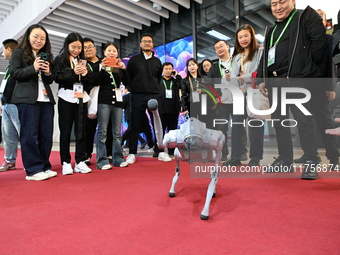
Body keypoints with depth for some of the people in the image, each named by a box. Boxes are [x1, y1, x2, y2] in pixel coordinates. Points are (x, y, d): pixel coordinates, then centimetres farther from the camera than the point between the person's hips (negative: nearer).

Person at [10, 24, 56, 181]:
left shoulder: (46, 56, 24)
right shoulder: (18, 53, 9)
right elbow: (14, 73, -2)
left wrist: (48, 73, 2)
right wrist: (33, 68, -14)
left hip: (46, 99, 6)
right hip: (27, 99, -5)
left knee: (46, 134, 3)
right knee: (29, 135, -6)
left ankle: (44, 167, 11)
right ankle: (33, 170, -2)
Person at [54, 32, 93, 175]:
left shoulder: (83, 61, 17)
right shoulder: (60, 59, 6)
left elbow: (91, 81, 13)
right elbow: (57, 77, -5)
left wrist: (85, 73, -6)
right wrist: (73, 72, -15)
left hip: (82, 99, 3)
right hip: (66, 99, -3)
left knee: (81, 131, 2)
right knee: (65, 131, 1)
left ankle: (80, 162, 8)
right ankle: (66, 162, 8)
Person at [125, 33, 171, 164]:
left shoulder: (157, 61, 14)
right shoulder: (134, 59, 8)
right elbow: (128, 77, 9)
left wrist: (155, 89, 13)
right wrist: (134, 90, 6)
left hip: (154, 96, 2)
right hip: (138, 96, -2)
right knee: (136, 126, 0)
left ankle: (160, 152, 9)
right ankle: (132, 153, 8)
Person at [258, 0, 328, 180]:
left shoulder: (306, 16, 8)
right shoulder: (271, 31, 25)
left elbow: (320, 40, -4)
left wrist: (308, 66, -7)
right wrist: (261, 79, 12)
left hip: (297, 79, -6)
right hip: (274, 82, 7)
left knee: (303, 120, -8)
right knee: (278, 121, 6)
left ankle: (311, 163, 1)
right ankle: (285, 159, 15)